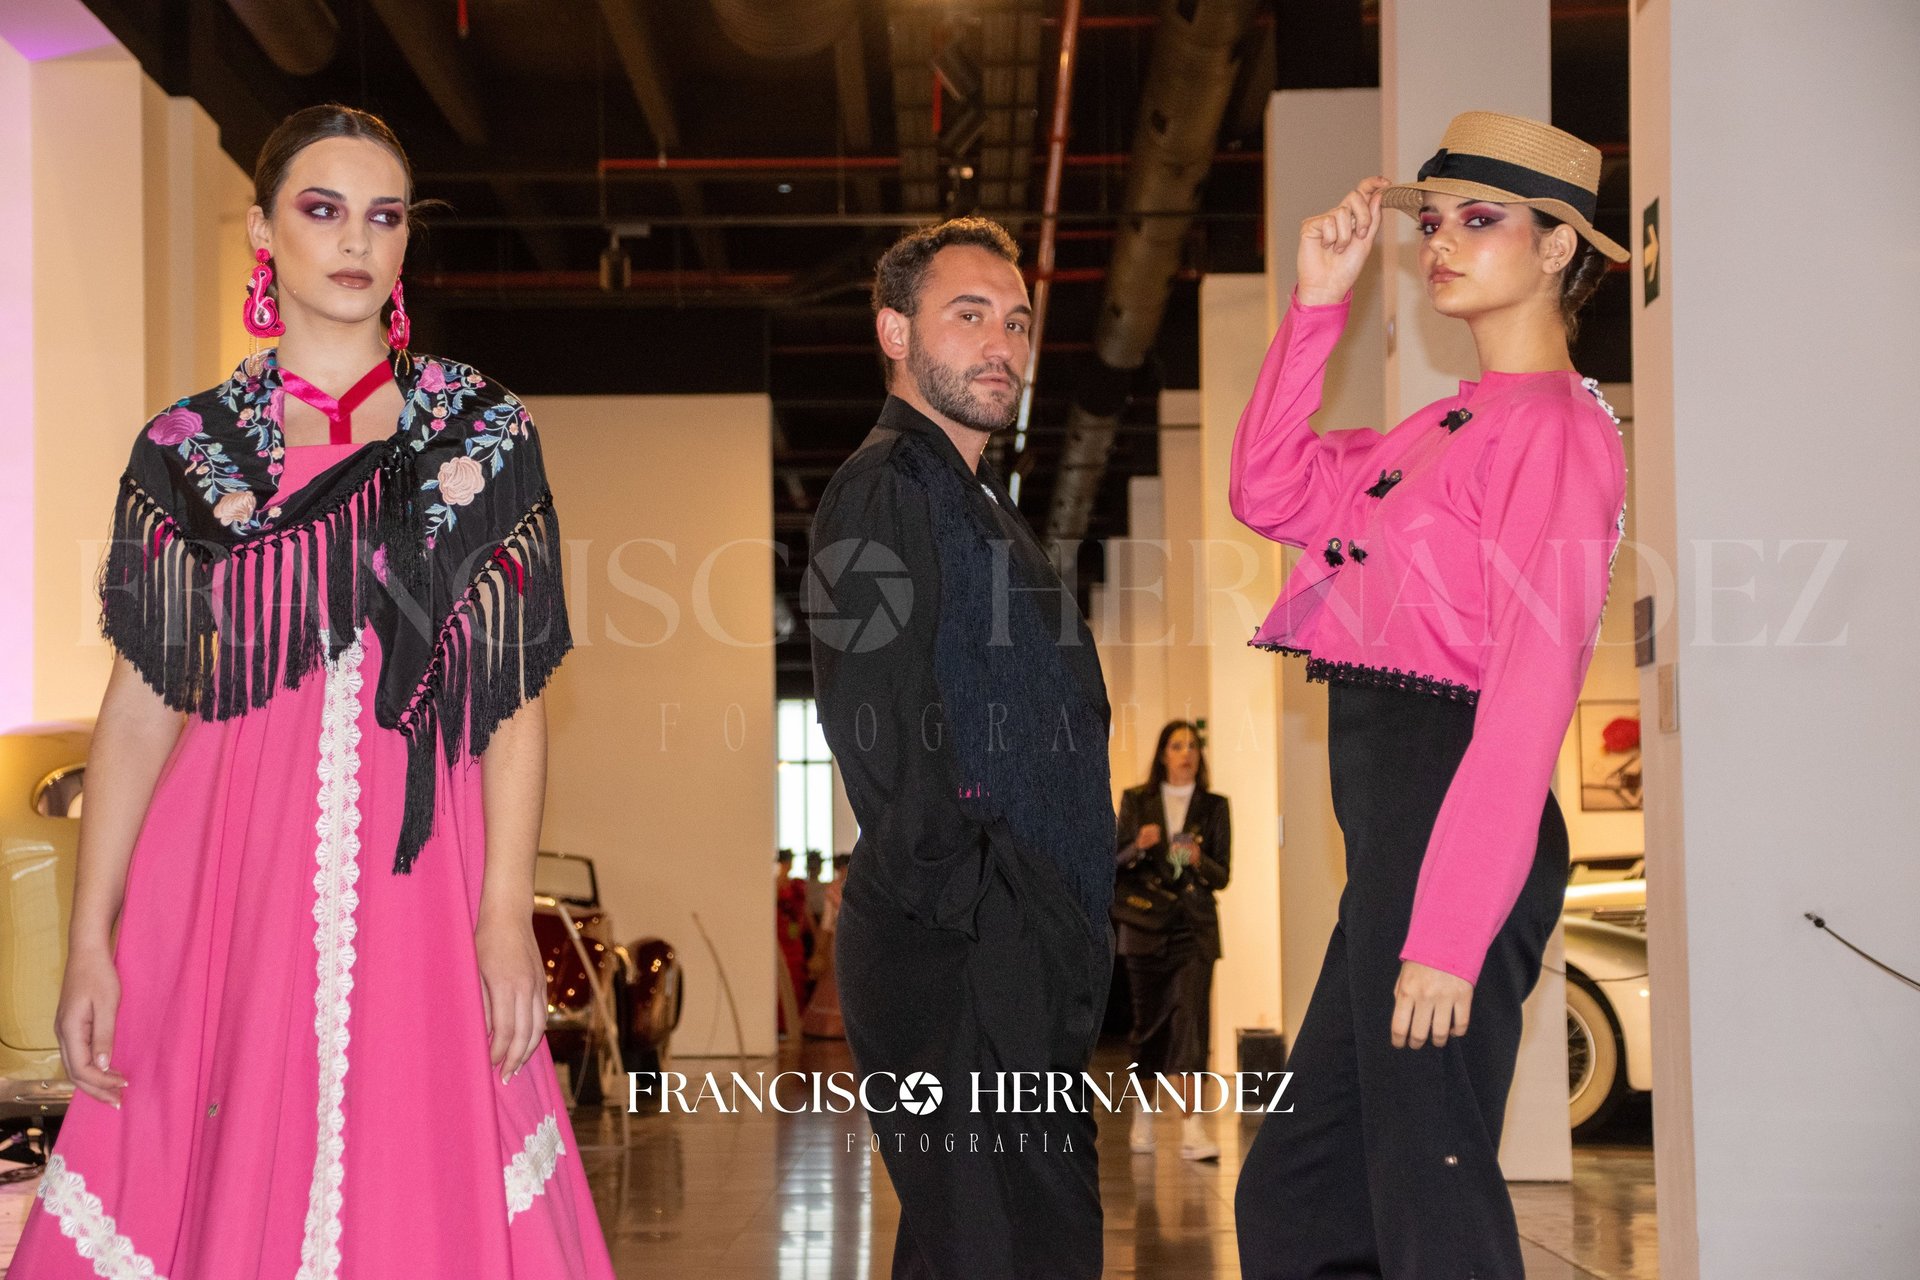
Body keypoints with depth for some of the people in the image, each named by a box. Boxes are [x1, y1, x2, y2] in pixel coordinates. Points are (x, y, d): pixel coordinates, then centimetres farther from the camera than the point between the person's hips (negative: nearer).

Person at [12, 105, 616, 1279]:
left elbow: (516, 690, 1)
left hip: (413, 882, -1)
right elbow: (141, 704, 6)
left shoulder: (482, 432, 6)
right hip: (229, 875, 1)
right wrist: (90, 939, -1)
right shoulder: (188, 449, 9)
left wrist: (507, 916, -9)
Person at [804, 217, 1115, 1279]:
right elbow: (877, 723, -18)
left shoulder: (976, 501, 24)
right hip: (958, 953, -10)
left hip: (1020, 953, 10)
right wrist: (961, 902, -19)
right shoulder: (884, 490, -7)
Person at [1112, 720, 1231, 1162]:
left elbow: (1223, 875, 4)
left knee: (1190, 1018, -14)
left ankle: (1191, 1127, -19)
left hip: (1194, 928, -1)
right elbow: (1115, 864, 5)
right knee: (1148, 1021, 7)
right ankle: (1143, 1117, 24)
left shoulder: (1213, 807, 6)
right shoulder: (1136, 801, 6)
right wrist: (1138, 846, -14)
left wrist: (1199, 861, -17)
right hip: (1146, 925, 1)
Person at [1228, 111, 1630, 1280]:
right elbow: (1270, 492, 20)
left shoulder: (1556, 430, -11)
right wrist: (1318, 304, 12)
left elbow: (1531, 698, -18)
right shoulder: (1450, 425, 17)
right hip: (1398, 828, 9)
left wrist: (1448, 932, -22)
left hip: (1454, 823, -9)